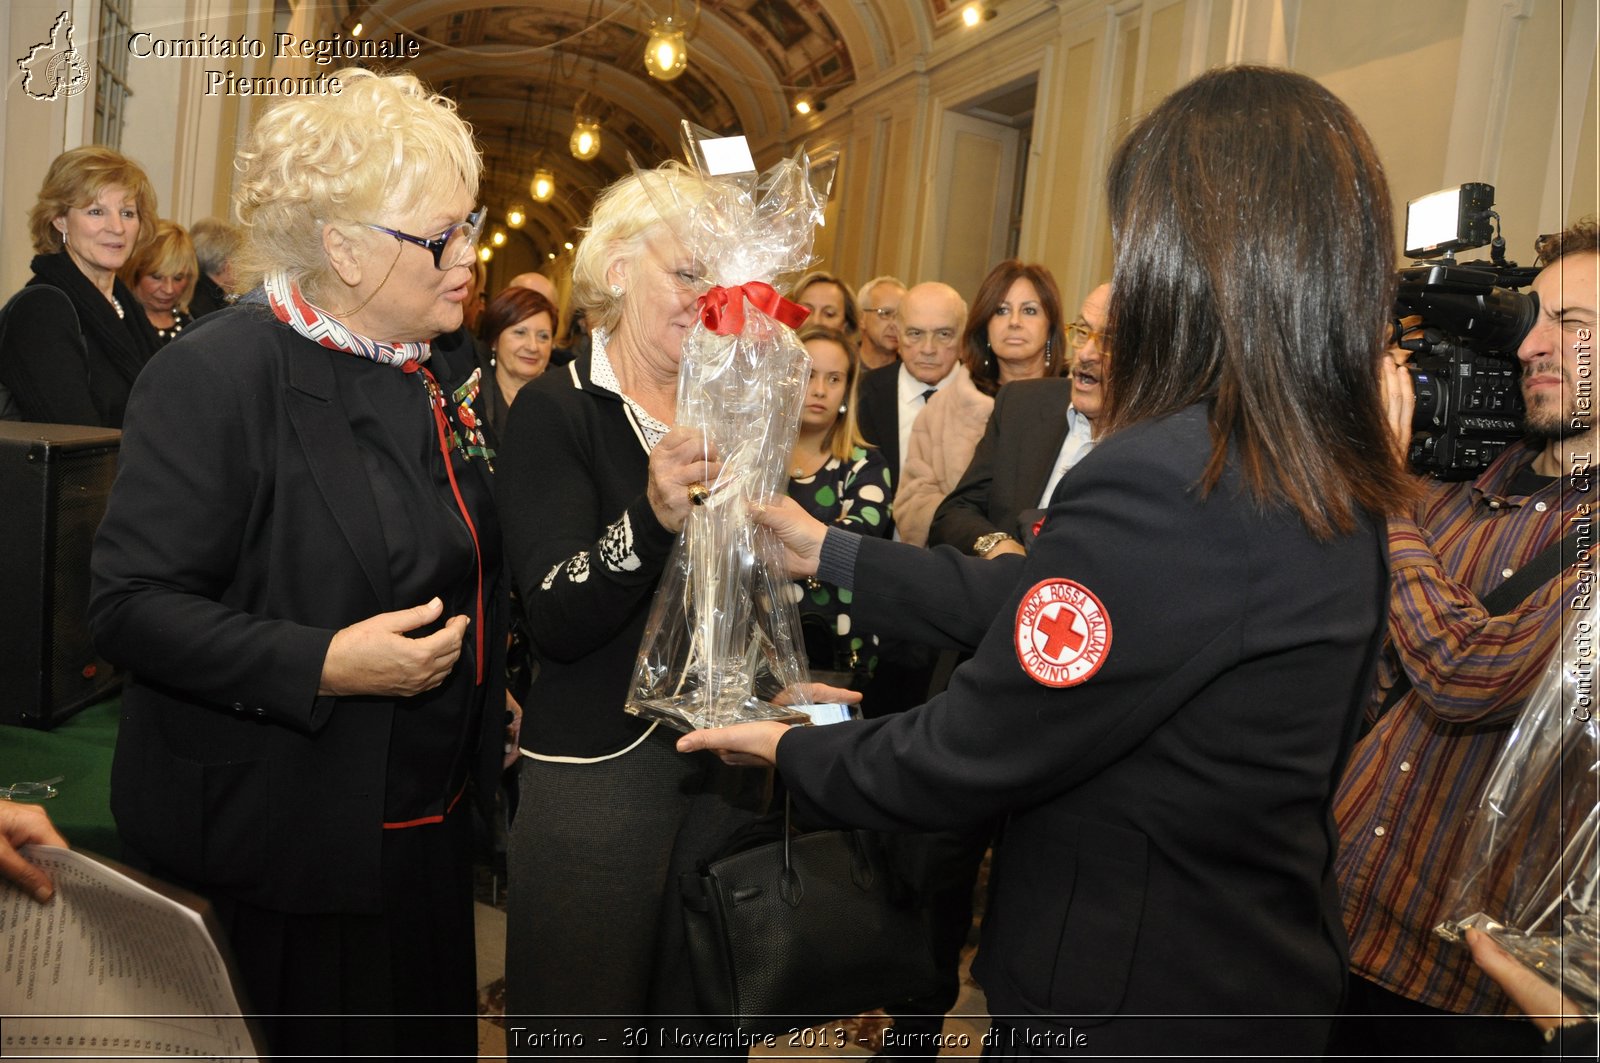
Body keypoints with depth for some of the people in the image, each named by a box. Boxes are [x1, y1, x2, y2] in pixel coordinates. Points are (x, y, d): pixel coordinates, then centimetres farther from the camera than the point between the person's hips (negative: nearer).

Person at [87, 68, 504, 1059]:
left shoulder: (444, 367, 6)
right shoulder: (217, 375, -18)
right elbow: (130, 604, -19)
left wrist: (487, 688, 13)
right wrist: (322, 666, -28)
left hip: (430, 817, 7)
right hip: (281, 842, -7)